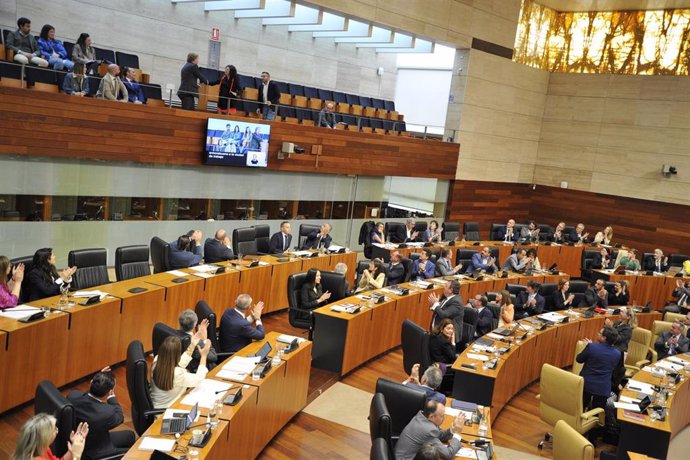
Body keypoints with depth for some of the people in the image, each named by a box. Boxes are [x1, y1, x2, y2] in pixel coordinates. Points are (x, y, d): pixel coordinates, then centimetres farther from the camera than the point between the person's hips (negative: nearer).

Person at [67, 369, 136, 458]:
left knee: (130, 435, 22)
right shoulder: (106, 413, -38)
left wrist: (97, 379, -6)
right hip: (94, 455, -7)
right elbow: (120, 417, -12)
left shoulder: (72, 396, -22)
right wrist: (112, 396, -9)